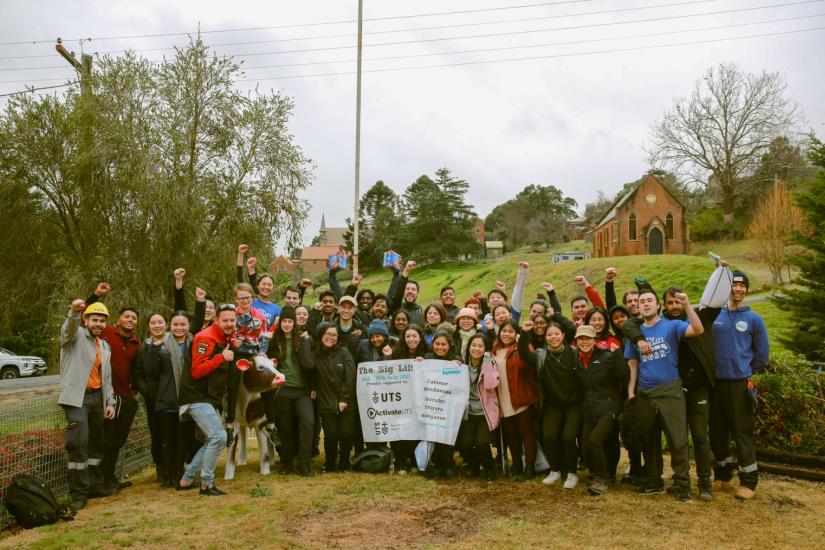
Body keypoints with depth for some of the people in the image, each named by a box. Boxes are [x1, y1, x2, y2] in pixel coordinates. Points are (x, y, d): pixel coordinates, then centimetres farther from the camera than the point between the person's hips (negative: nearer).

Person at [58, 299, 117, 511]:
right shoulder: (76, 336, -2)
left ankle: (95, 485, 24)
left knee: (96, 442, 13)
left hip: (97, 397, 7)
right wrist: (74, 312, -50)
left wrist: (110, 402, 12)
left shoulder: (105, 346, 17)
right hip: (77, 397, -7)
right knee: (79, 442, -14)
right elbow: (69, 328, -28)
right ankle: (78, 492, -6)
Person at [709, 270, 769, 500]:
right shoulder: (714, 315, 5)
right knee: (717, 431, 11)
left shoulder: (754, 319, 0)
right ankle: (722, 476, 26)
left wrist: (747, 373, 5)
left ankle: (748, 481, 12)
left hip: (741, 384, -3)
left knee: (742, 432, -2)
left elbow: (762, 353, 4)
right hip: (716, 382, 3)